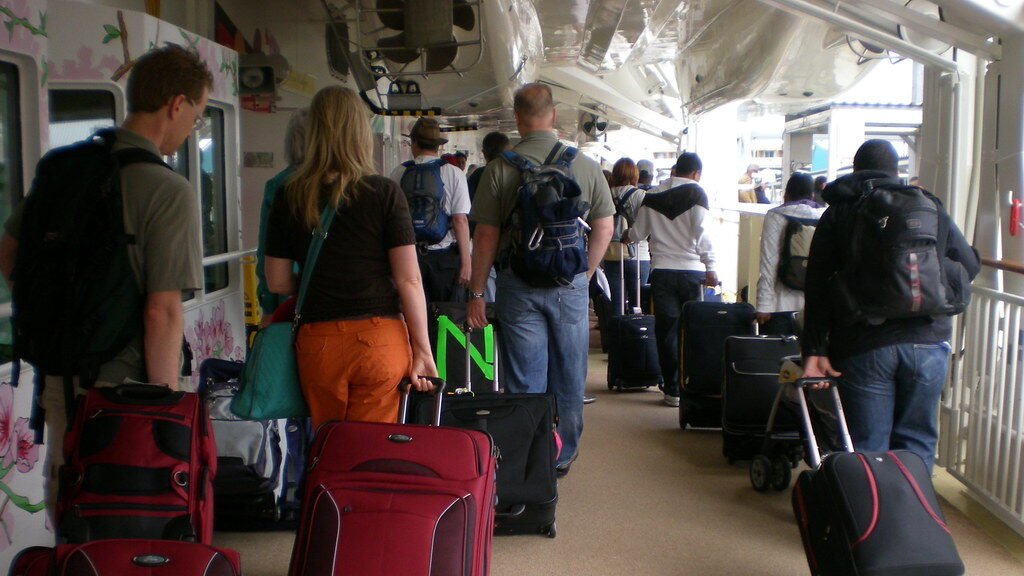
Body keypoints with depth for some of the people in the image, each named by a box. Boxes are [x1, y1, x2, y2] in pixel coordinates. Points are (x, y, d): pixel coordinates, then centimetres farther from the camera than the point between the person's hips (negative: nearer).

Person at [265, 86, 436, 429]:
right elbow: (409, 279, -8)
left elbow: (277, 282, 5)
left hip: (317, 341, 2)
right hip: (381, 337, -2)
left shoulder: (289, 197, 1)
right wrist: (422, 350, -1)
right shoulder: (384, 193, -5)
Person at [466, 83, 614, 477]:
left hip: (518, 284, -1)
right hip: (570, 284, 2)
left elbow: (486, 235, -6)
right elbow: (604, 228, 2)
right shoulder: (586, 166, -1)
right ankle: (563, 456, 28)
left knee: (524, 381, 6)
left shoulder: (500, 168, -6)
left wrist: (476, 293, 1)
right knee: (569, 378, 15)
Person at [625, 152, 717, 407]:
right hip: (691, 270, -2)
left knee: (667, 330, 5)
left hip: (662, 270, 2)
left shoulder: (652, 195, 8)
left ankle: (672, 390, 6)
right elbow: (702, 234, -9)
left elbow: (638, 232, 13)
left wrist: (627, 237, 35)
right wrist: (710, 269, -4)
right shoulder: (696, 194, -3)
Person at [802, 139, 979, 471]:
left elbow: (818, 287, -2)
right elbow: (968, 264, 5)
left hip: (863, 346, -1)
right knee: (916, 442, 13)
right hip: (928, 343, 2)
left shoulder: (837, 213, 8)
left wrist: (815, 350, -4)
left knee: (867, 446, 5)